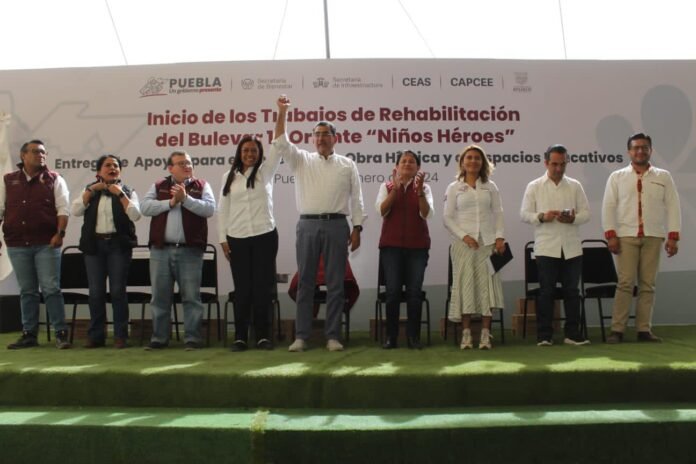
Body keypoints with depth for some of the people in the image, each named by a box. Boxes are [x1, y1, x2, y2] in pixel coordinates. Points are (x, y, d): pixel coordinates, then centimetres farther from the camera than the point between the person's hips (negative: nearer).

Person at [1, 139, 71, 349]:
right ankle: (29, 334, 15)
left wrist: (60, 233, -14)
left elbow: (63, 209, -2)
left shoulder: (54, 179, 4)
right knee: (27, 291, 9)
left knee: (51, 289, -4)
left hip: (46, 244, -3)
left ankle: (61, 333, 0)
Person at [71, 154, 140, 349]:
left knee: (118, 290, -3)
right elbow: (75, 211, -2)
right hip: (94, 244, 2)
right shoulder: (90, 190, 12)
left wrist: (120, 194, -11)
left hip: (118, 244, -2)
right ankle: (96, 335, 11)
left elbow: (135, 215, -9)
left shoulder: (127, 191, 6)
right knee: (96, 291, 3)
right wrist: (91, 190, -6)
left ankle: (120, 336, 4)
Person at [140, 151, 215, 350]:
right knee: (160, 296, 7)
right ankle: (159, 338, 16)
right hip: (161, 250, 2)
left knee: (191, 297, 1)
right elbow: (145, 207, -2)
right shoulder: (158, 186, 12)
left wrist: (186, 198, -14)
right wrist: (170, 202, -9)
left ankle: (192, 338, 6)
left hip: (190, 250, -2)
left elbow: (209, 208, -7)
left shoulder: (201, 186, 8)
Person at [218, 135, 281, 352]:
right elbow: (223, 210, 8)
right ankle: (240, 337, 10)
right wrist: (222, 238, 2)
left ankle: (263, 336, 9)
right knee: (242, 288, 4)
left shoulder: (265, 171, 6)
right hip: (237, 239, 1)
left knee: (263, 287, 1)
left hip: (265, 236, -1)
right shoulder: (229, 177, 9)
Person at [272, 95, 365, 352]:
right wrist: (282, 113, -14)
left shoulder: (347, 165, 10)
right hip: (308, 225, 0)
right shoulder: (302, 160, 11)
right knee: (305, 282, 2)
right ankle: (301, 336, 7)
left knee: (335, 283, 2)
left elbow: (356, 198, 7)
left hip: (337, 226, 0)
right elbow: (282, 143, -4)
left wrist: (357, 228, -1)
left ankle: (332, 336, 8)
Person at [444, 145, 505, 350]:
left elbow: (498, 213, 10)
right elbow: (447, 217, 2)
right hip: (464, 243, -1)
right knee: (465, 285, -3)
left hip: (488, 242, 1)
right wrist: (463, 236, -10)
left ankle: (485, 334, 1)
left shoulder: (490, 187, 12)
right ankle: (466, 334, 1)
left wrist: (500, 236, -4)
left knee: (487, 284, -2)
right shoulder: (454, 188, 6)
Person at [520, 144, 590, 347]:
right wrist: (542, 217, -16)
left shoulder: (575, 186, 11)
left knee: (572, 291, 6)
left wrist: (573, 218, -13)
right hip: (546, 248, -2)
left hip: (571, 248, 2)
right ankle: (544, 335, 6)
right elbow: (524, 214, 3)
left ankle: (573, 333, 14)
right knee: (546, 291, 0)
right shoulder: (534, 186, 6)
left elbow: (586, 212, 8)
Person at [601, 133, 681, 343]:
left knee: (648, 285, 2)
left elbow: (673, 207, 8)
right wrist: (610, 235, -7)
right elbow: (608, 206, 4)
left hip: (653, 237, 2)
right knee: (625, 283, -7)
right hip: (626, 236, -1)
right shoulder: (617, 177, 9)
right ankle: (617, 330, -5)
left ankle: (644, 329, 6)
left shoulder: (663, 177, 12)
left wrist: (673, 237, -1)